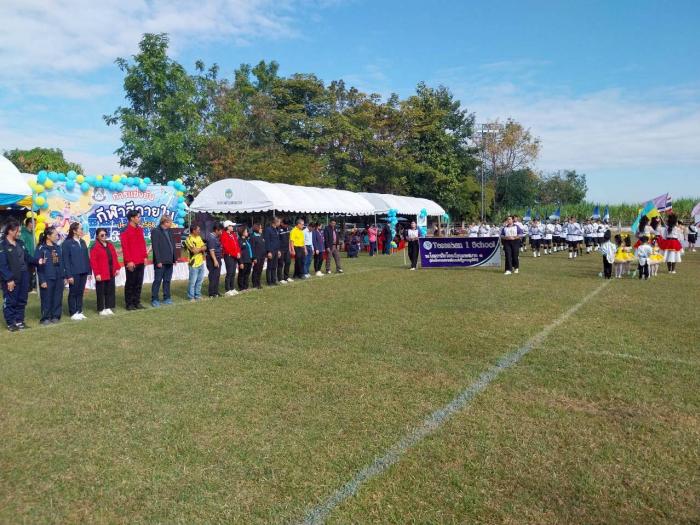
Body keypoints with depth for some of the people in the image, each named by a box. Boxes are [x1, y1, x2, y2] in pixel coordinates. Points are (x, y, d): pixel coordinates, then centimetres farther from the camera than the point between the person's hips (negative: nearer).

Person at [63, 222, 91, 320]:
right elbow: (66, 260, -9)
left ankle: (79, 311, 19)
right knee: (73, 293, 5)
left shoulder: (82, 242, 11)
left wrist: (89, 271, 6)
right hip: (74, 273, -5)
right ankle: (73, 313, 13)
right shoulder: (67, 243, -7)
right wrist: (69, 275, -13)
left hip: (83, 272, 5)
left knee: (80, 293, 11)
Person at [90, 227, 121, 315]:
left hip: (111, 273, 6)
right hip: (101, 274, -6)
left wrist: (117, 268, 7)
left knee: (110, 290, 10)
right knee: (101, 292, 2)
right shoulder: (95, 247, -9)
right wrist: (97, 273, -15)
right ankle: (101, 309, 11)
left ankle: (108, 308, 20)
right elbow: (93, 261, -12)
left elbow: (115, 257, 14)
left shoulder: (110, 245, 11)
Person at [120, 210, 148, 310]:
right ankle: (129, 304, 10)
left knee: (139, 283, 10)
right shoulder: (126, 231, -10)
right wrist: (129, 261, -16)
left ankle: (137, 302, 19)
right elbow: (125, 247, -13)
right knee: (130, 283, 2)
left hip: (140, 261, 7)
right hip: (131, 263, -7)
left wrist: (145, 256, 9)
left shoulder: (140, 229, 12)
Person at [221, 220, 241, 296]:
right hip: (228, 256, -8)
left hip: (235, 256, 8)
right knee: (229, 273, -8)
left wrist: (238, 253, 1)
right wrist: (235, 254, -15)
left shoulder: (233, 234, 17)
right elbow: (226, 248, -16)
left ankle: (232, 288, 18)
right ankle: (227, 290, -3)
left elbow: (237, 245, 18)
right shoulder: (224, 235, -10)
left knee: (233, 273, 11)